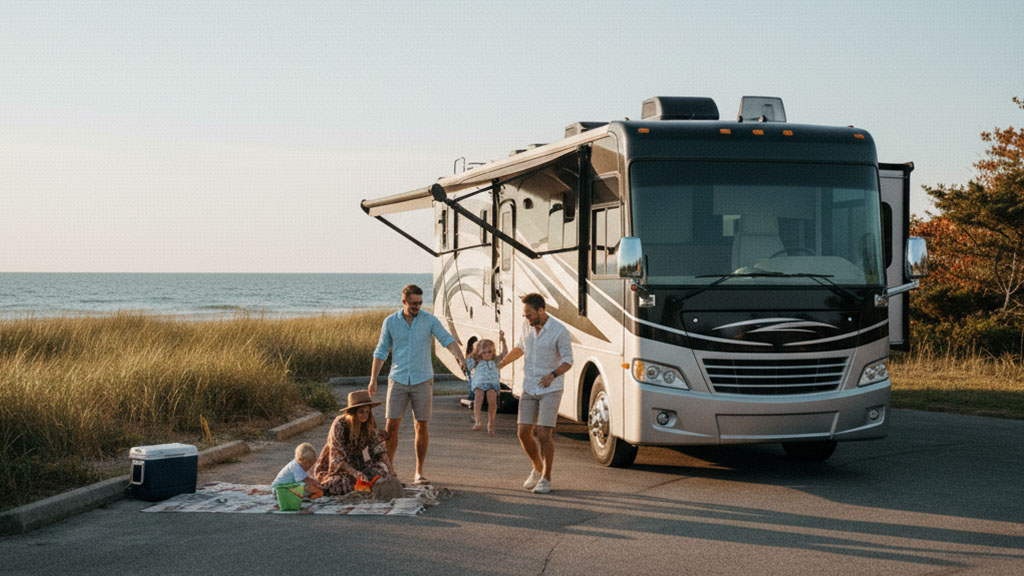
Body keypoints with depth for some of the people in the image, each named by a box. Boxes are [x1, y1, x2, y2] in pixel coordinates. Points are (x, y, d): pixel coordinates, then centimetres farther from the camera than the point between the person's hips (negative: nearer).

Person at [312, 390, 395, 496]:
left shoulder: (370, 424, -8)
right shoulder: (339, 425, -23)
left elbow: (379, 447, -7)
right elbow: (337, 459, -24)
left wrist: (391, 470, -22)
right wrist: (354, 472, -39)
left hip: (357, 463, 5)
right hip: (335, 466, -5)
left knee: (381, 469, -22)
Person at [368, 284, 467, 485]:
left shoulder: (430, 320, -3)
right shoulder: (390, 322, 0)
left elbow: (447, 340, -12)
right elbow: (381, 351, 6)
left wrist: (461, 358, -31)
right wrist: (373, 379, 1)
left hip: (422, 380, 0)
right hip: (398, 380, 0)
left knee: (422, 426, 2)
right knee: (392, 425, -5)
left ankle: (419, 472, 11)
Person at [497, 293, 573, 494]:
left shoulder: (559, 331, -14)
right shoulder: (527, 326, 3)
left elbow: (568, 361, -10)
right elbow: (519, 348, 21)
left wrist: (553, 375, -27)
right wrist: (500, 364, 16)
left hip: (550, 390, -5)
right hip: (529, 389, 5)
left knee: (544, 434, -11)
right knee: (524, 433, 1)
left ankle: (546, 478, 2)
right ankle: (537, 468, 24)